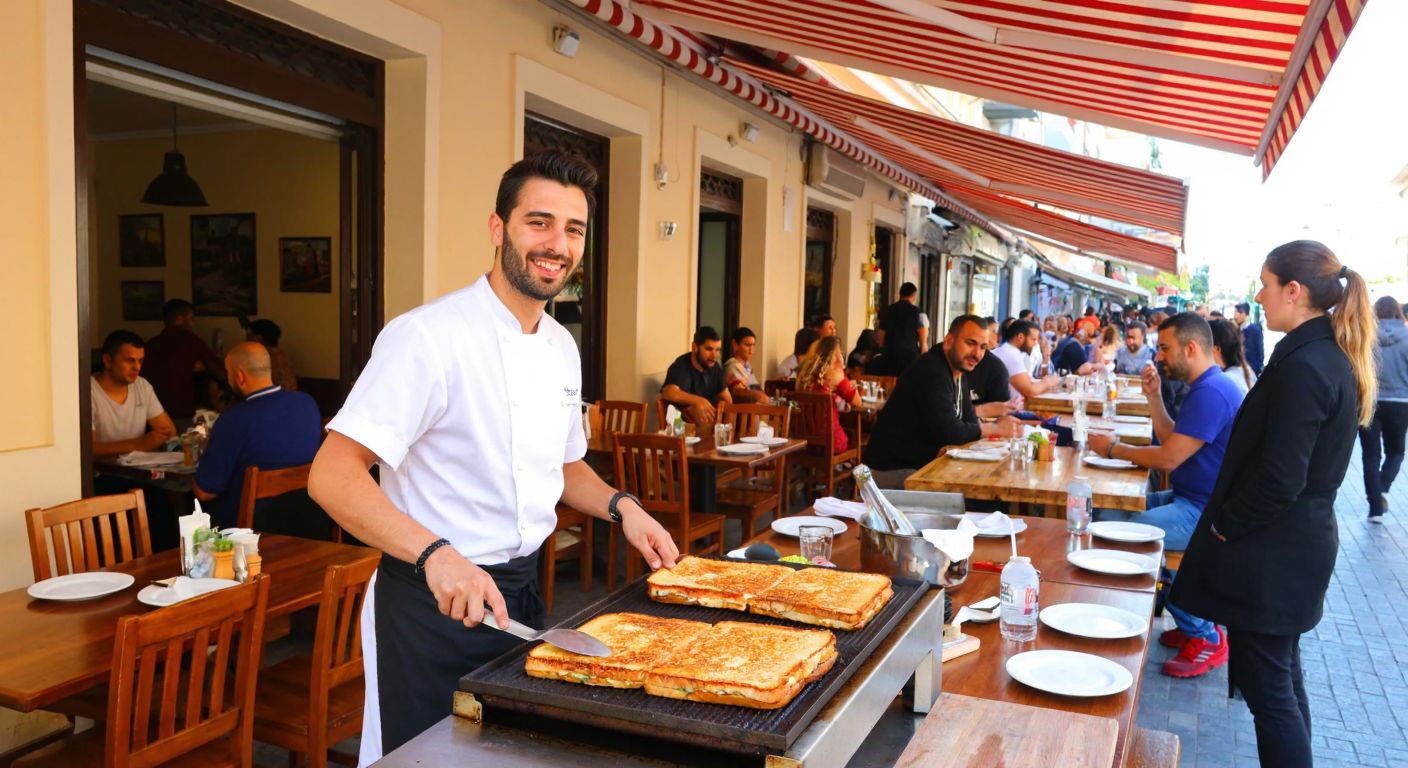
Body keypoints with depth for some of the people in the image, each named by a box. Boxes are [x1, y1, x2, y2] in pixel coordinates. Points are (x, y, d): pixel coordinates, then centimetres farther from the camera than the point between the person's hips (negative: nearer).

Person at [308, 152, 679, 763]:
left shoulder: (562, 347, 6)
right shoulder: (428, 335, -19)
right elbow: (331, 476, -24)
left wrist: (621, 507, 2)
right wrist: (435, 553, -36)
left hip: (522, 593, 8)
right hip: (432, 601, -7)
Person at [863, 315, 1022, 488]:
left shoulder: (957, 373, 10)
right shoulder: (932, 372, -20)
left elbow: (969, 420, 11)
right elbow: (947, 432, -25)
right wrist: (995, 428, -12)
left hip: (921, 465, 9)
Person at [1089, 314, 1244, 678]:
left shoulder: (1211, 393, -21)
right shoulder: (1205, 387, 14)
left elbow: (1168, 457, -22)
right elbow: (1172, 440, 19)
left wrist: (1113, 448, -8)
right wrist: (1154, 397, 9)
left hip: (1204, 511, -11)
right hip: (1190, 498, 11)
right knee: (1106, 514, 7)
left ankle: (1205, 637, -8)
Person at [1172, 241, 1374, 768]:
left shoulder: (1302, 366, -23)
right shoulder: (1333, 358, 8)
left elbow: (1280, 478, -25)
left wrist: (1222, 525, -11)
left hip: (1271, 551, -10)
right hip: (1301, 541, 10)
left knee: (1265, 685, 1)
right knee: (1282, 679, 21)